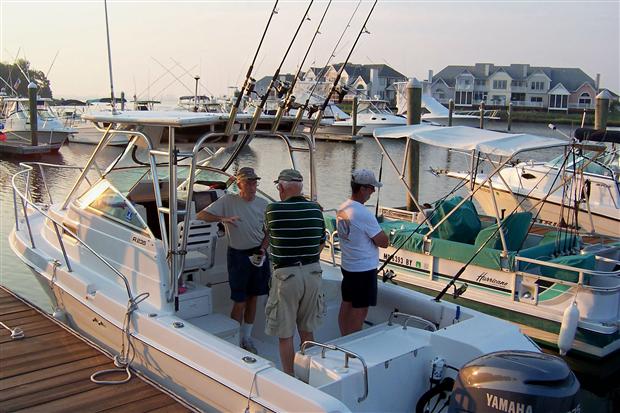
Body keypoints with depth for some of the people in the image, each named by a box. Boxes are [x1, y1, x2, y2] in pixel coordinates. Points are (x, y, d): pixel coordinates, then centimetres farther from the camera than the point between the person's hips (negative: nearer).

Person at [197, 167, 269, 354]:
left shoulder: (263, 204, 0)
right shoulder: (228, 201, -10)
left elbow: (268, 232, 9)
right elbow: (201, 215, -14)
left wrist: (262, 250, -7)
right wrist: (223, 218, -29)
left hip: (258, 253, 4)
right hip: (238, 255, -4)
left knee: (252, 298, 13)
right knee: (240, 302, -2)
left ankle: (247, 338, 28)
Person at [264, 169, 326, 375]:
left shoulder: (273, 210, -10)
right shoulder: (316, 209, 1)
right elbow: (321, 243, 10)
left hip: (286, 274, -5)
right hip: (312, 272, 5)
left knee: (285, 335, 7)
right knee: (307, 331, 17)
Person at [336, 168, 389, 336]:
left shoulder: (342, 209, 4)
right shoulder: (363, 214, -22)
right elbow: (383, 242, -17)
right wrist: (381, 233, 1)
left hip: (347, 266, 9)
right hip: (364, 269, -9)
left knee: (346, 305, 15)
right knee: (360, 310, 1)